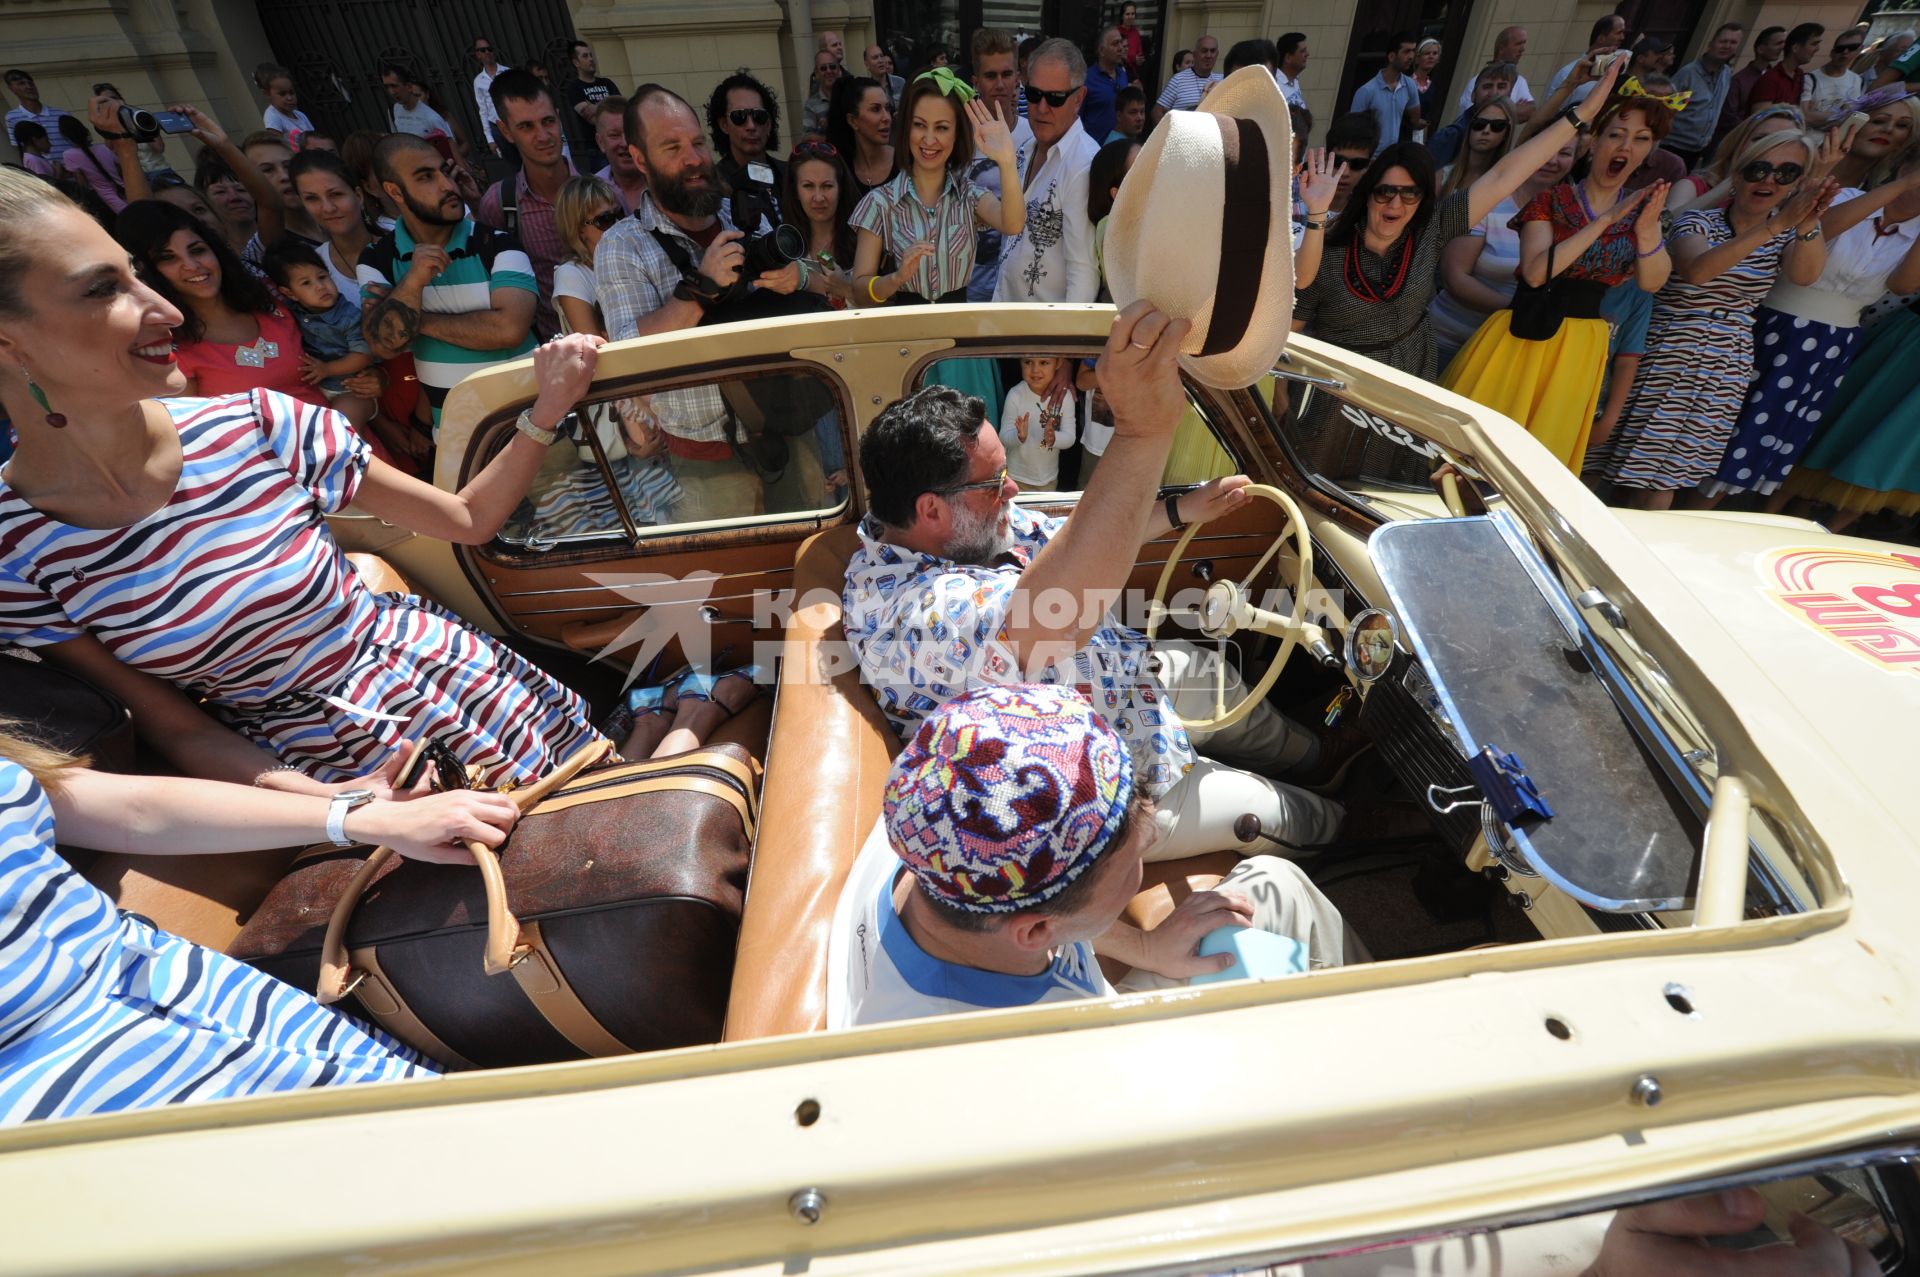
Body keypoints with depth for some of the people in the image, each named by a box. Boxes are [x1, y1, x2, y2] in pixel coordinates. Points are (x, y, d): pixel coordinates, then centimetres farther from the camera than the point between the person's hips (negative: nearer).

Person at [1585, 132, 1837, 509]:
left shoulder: (1789, 232, 9)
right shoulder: (1699, 220, -4)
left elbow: (1804, 275, -13)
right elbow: (1696, 271, -25)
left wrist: (1808, 223, -31)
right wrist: (1776, 224, -33)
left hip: (1726, 370, 4)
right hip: (1667, 356, -4)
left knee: (1666, 475, 5)